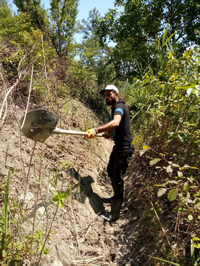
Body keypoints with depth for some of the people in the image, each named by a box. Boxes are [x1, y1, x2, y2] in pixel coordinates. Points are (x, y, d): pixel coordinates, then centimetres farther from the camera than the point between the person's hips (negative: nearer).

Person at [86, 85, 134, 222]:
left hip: (124, 147, -10)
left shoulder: (119, 106, -17)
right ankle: (117, 196, 45)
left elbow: (116, 123, -39)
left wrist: (96, 130, -50)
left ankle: (115, 213, 5)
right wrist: (109, 133, 9)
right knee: (110, 170, 23)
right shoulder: (115, 107, 14)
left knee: (117, 177, -7)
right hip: (118, 145, 10)